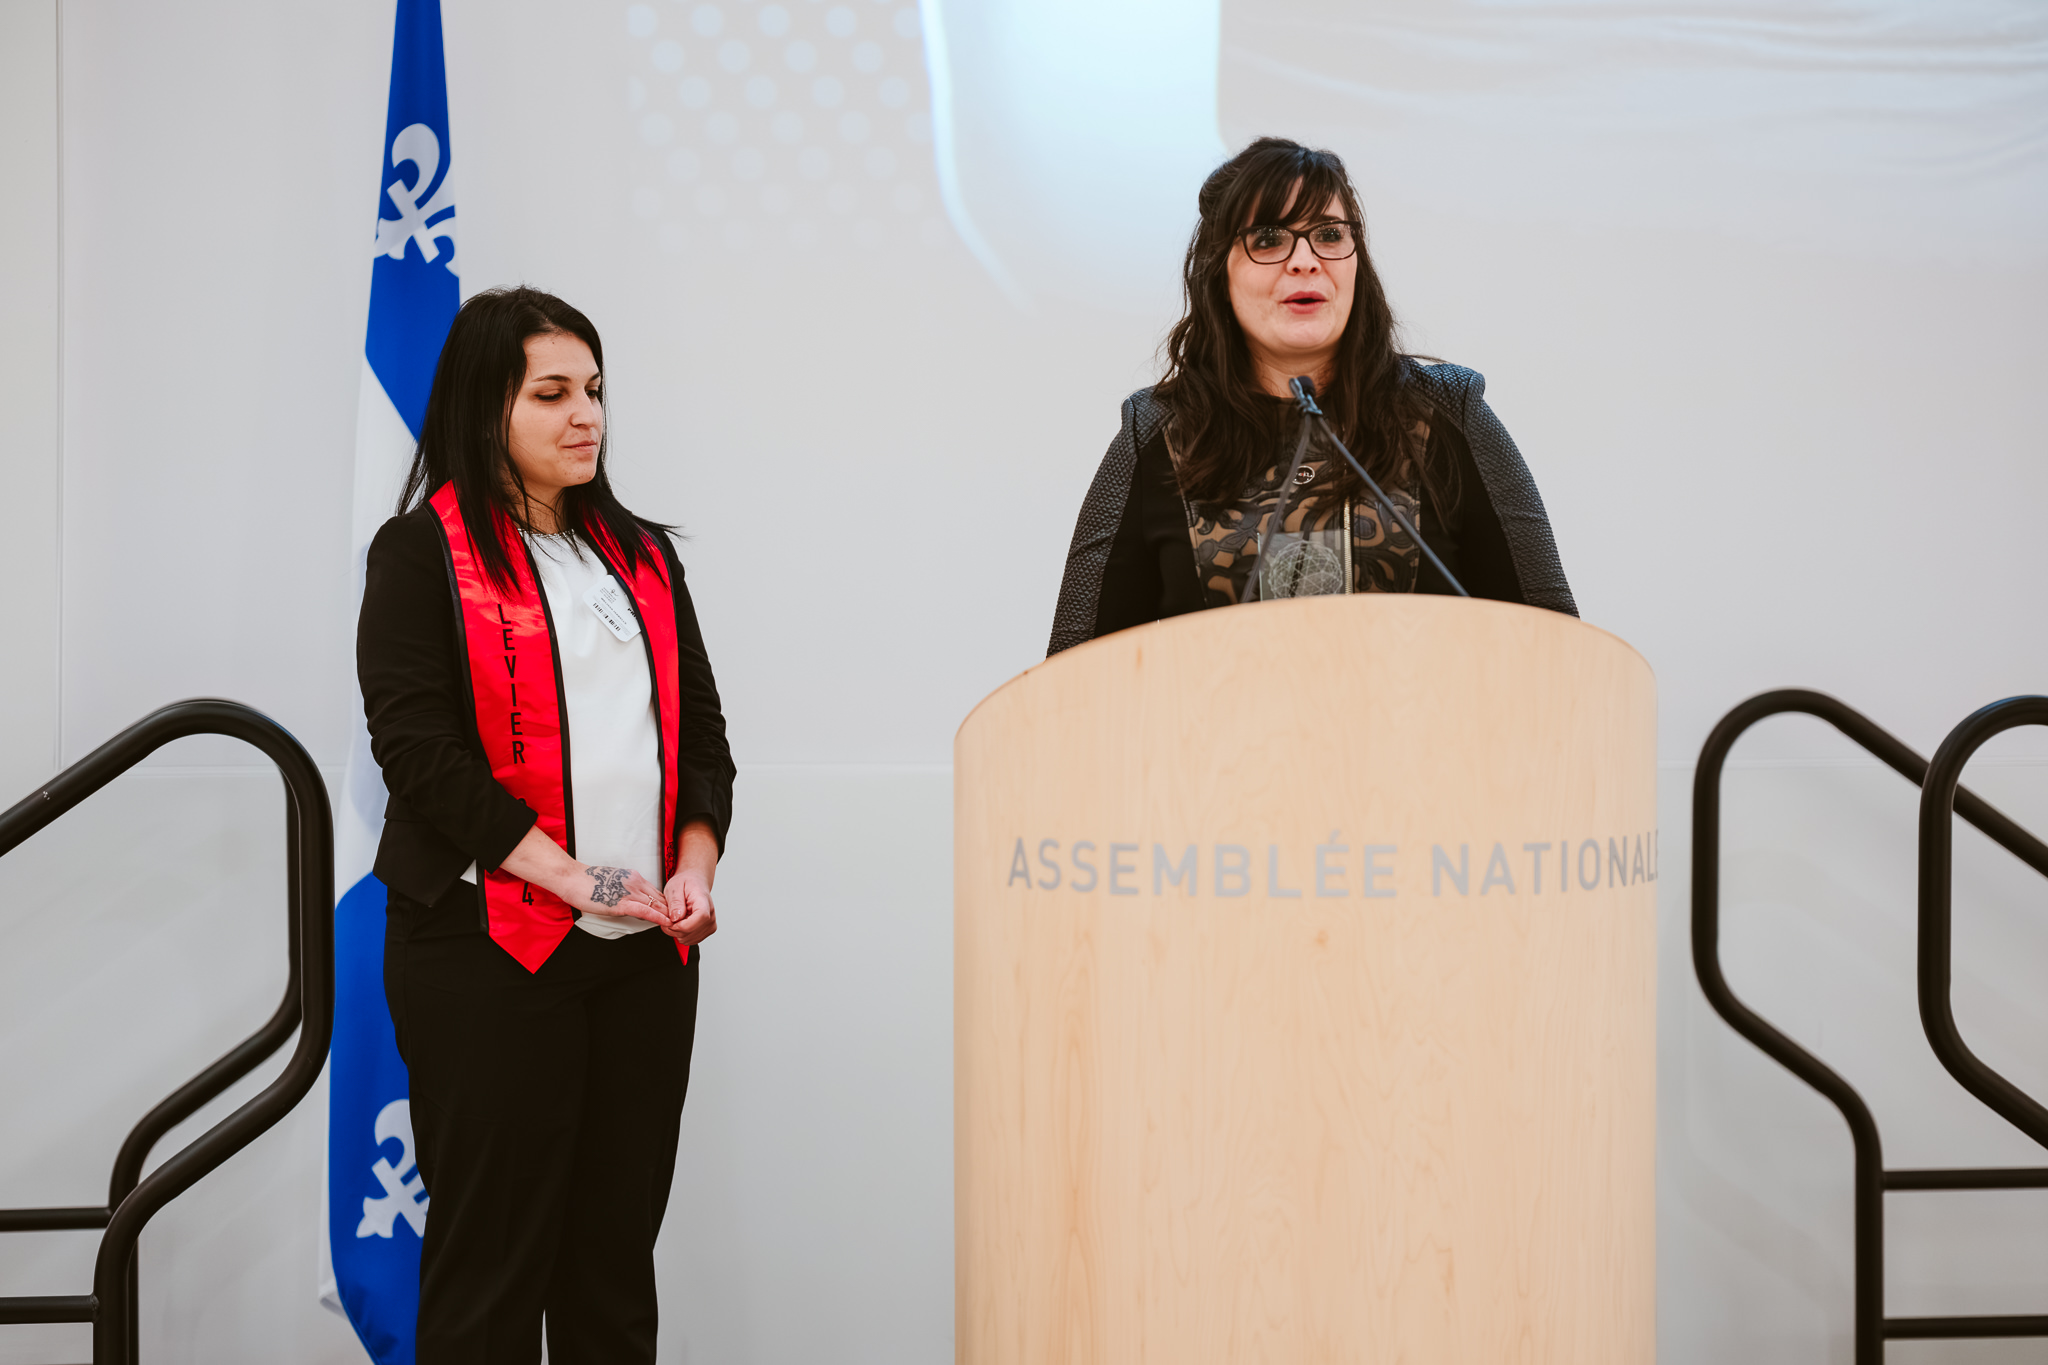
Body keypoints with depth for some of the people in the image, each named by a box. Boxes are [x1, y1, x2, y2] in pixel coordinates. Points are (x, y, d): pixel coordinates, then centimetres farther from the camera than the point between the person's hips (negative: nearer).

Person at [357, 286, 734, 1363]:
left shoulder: (642, 555, 17)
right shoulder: (422, 552, -1)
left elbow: (702, 731, 16)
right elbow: (417, 747, -11)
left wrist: (694, 871, -3)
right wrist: (575, 878, -16)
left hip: (647, 950, 5)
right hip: (489, 945, -5)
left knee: (619, 1253, 7)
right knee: (491, 1252, -2)